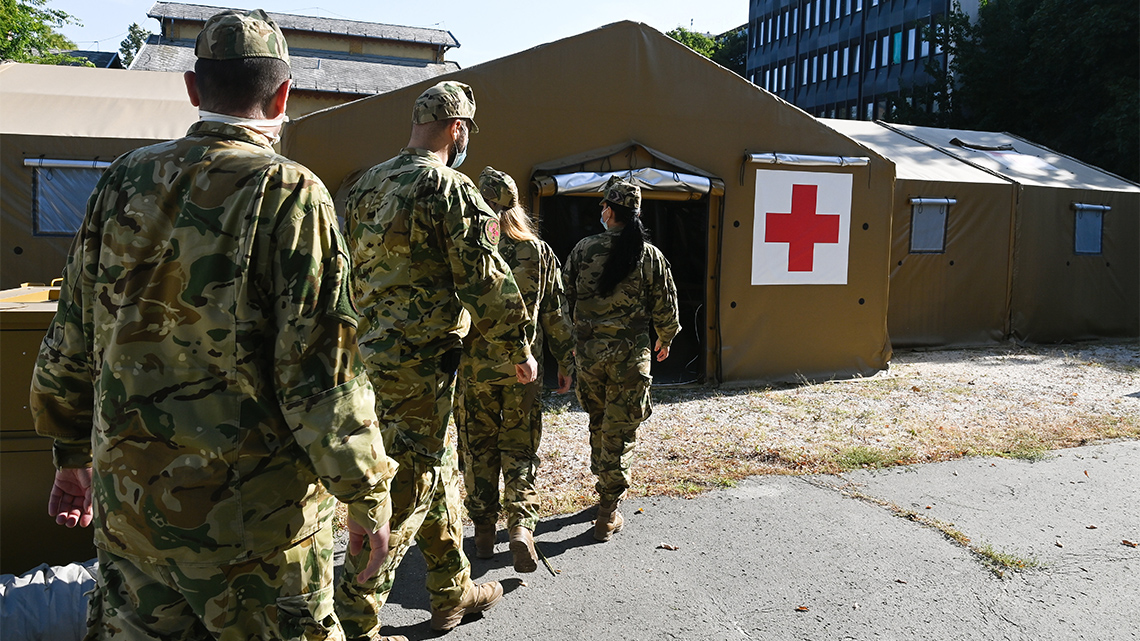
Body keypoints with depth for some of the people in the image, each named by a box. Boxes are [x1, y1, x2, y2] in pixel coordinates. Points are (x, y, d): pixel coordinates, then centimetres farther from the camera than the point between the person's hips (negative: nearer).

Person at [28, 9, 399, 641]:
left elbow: (69, 346, 10)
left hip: (127, 500, 5)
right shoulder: (288, 193, -14)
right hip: (251, 517, -5)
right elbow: (322, 369, -17)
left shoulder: (123, 181, 3)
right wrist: (366, 493, -7)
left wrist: (72, 456, 23)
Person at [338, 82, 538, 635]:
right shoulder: (451, 189, -12)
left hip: (371, 352, 9)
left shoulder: (367, 186, 13)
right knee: (405, 489, 0)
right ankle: (354, 619, 8)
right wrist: (518, 350, -3)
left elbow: (352, 270, 19)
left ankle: (453, 593, 33)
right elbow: (486, 281, -14)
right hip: (420, 361, -9)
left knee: (439, 472, 20)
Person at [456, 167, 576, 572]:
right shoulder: (539, 252, 1)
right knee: (520, 448, 11)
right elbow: (556, 314, 5)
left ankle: (484, 533, 19)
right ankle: (521, 524, -5)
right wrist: (566, 361, 13)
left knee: (479, 448, 12)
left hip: (473, 367, -1)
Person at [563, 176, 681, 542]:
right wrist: (665, 339, 22)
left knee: (598, 422, 21)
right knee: (619, 432, 3)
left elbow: (565, 297, 3)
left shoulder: (583, 250, -3)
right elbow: (665, 306, 4)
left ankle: (605, 484, 36)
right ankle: (608, 512, 6)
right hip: (630, 354, -1)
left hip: (588, 350, 2)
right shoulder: (651, 256, -3)